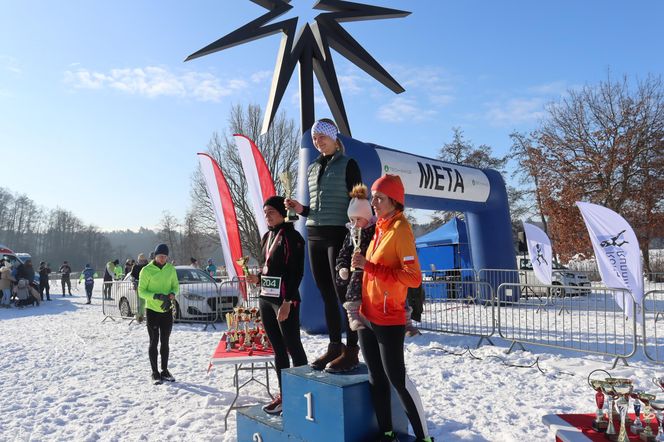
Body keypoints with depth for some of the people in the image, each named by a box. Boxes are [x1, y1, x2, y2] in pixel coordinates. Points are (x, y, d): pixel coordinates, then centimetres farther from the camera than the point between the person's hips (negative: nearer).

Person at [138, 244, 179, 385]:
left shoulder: (171, 269, 4)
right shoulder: (146, 270, -8)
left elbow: (176, 286, 10)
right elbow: (141, 291, -8)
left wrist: (172, 294, -12)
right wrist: (157, 296, -23)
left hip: (167, 310, 4)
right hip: (152, 310, -4)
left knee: (165, 342, 11)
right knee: (154, 342, 2)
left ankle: (165, 371, 22)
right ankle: (155, 373, 12)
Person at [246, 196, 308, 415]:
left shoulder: (291, 236, -9)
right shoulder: (266, 237, 15)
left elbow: (296, 272, -14)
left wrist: (287, 301, -19)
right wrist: (257, 278, 2)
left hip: (285, 300, -8)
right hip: (265, 299, 8)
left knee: (293, 347, 0)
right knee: (277, 349, 12)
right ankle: (283, 394, 21)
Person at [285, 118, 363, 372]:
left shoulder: (347, 165, 0)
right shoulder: (312, 169, 19)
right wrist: (301, 210, 3)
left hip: (338, 234, -6)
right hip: (314, 236, 7)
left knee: (343, 292, -5)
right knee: (327, 295, 10)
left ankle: (351, 351, 2)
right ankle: (334, 347, 19)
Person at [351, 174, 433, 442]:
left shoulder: (400, 229, -13)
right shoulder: (379, 229, 11)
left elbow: (413, 278, -21)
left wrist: (370, 267, -22)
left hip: (389, 319, -8)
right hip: (367, 316, 8)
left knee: (396, 378, -1)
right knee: (376, 378, 14)